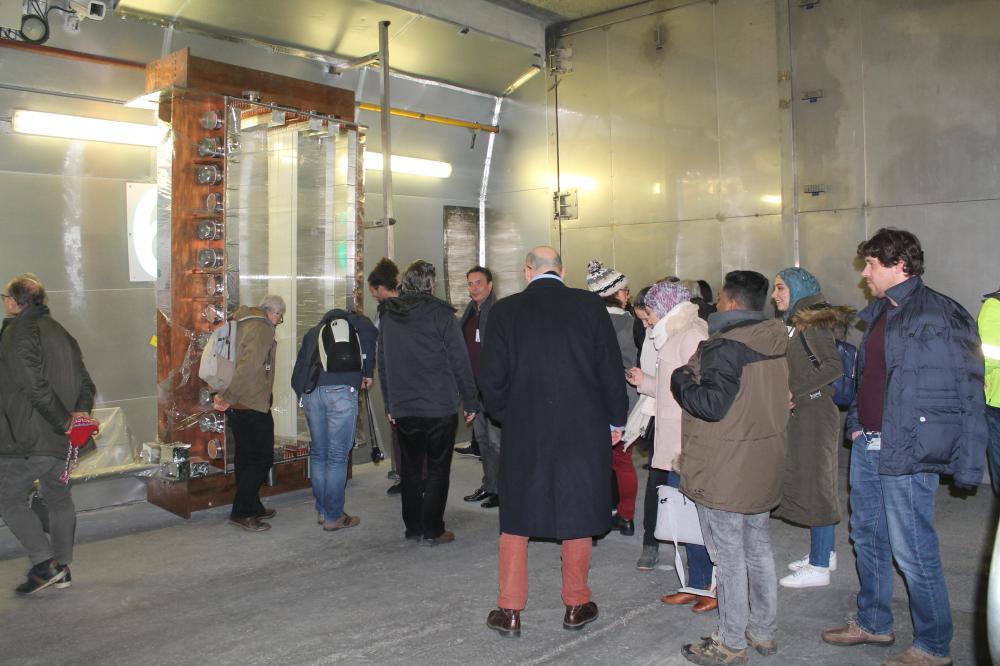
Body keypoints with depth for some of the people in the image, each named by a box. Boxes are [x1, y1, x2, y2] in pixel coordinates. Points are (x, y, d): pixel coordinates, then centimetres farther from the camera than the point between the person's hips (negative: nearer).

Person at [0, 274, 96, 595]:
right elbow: (85, 382, 10)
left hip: (28, 439, -8)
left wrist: (63, 420, -15)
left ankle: (45, 563, -1)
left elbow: (35, 387, -22)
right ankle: (62, 568, 24)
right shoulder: (60, 332, 13)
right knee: (60, 499, 16)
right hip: (63, 440, 8)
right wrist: (81, 411, -3)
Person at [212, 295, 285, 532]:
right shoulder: (262, 328, -13)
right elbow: (249, 366, -25)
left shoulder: (239, 323, 15)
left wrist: (224, 395, 12)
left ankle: (252, 508, 26)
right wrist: (229, 397, -21)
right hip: (253, 405, -9)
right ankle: (241, 512, 0)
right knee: (263, 458, -1)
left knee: (246, 457, 16)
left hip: (236, 405, 9)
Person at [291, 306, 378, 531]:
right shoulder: (351, 321, 18)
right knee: (338, 456, 1)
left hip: (310, 392, 5)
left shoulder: (312, 333, 30)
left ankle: (322, 511, 24)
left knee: (318, 453, 16)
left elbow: (297, 373, 22)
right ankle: (334, 517, 7)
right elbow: (370, 331, -6)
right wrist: (368, 372, 2)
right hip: (341, 390, -5)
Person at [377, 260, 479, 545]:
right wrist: (471, 401, -1)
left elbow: (382, 364, 11)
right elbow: (460, 361, -10)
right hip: (440, 407, -4)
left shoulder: (388, 316, 6)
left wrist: (389, 404, 18)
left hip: (402, 407, 5)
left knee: (410, 469, 14)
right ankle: (432, 530, 7)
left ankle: (413, 527, 21)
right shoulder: (441, 313, -10)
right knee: (437, 469, 5)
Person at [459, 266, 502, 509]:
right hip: (474, 387, 8)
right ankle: (488, 485, 24)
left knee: (496, 439, -4)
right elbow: (461, 349, 17)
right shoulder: (469, 313, 12)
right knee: (481, 438, 14)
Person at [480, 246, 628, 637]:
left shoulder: (505, 310, -4)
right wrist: (615, 419, 9)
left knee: (515, 517, 13)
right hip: (584, 430, 0)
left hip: (523, 431, 0)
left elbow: (491, 377, -5)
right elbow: (611, 367, -2)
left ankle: (510, 611, 20)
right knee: (577, 515, 14)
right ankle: (576, 606, 27)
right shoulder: (590, 305, -5)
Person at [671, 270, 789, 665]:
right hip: (762, 470, 9)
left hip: (724, 475, -9)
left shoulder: (724, 347, -20)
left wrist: (681, 379, -8)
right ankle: (764, 632, 31)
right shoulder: (774, 346, 8)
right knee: (758, 550, 19)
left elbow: (711, 405, -25)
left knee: (729, 559, 2)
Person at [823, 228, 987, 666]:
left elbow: (969, 393, -14)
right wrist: (857, 424, 14)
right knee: (867, 537, 18)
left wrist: (967, 464, -15)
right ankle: (873, 623, 35)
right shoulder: (876, 313, 11)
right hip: (867, 444, 9)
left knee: (912, 551, 0)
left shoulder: (941, 315, -13)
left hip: (906, 452, -8)